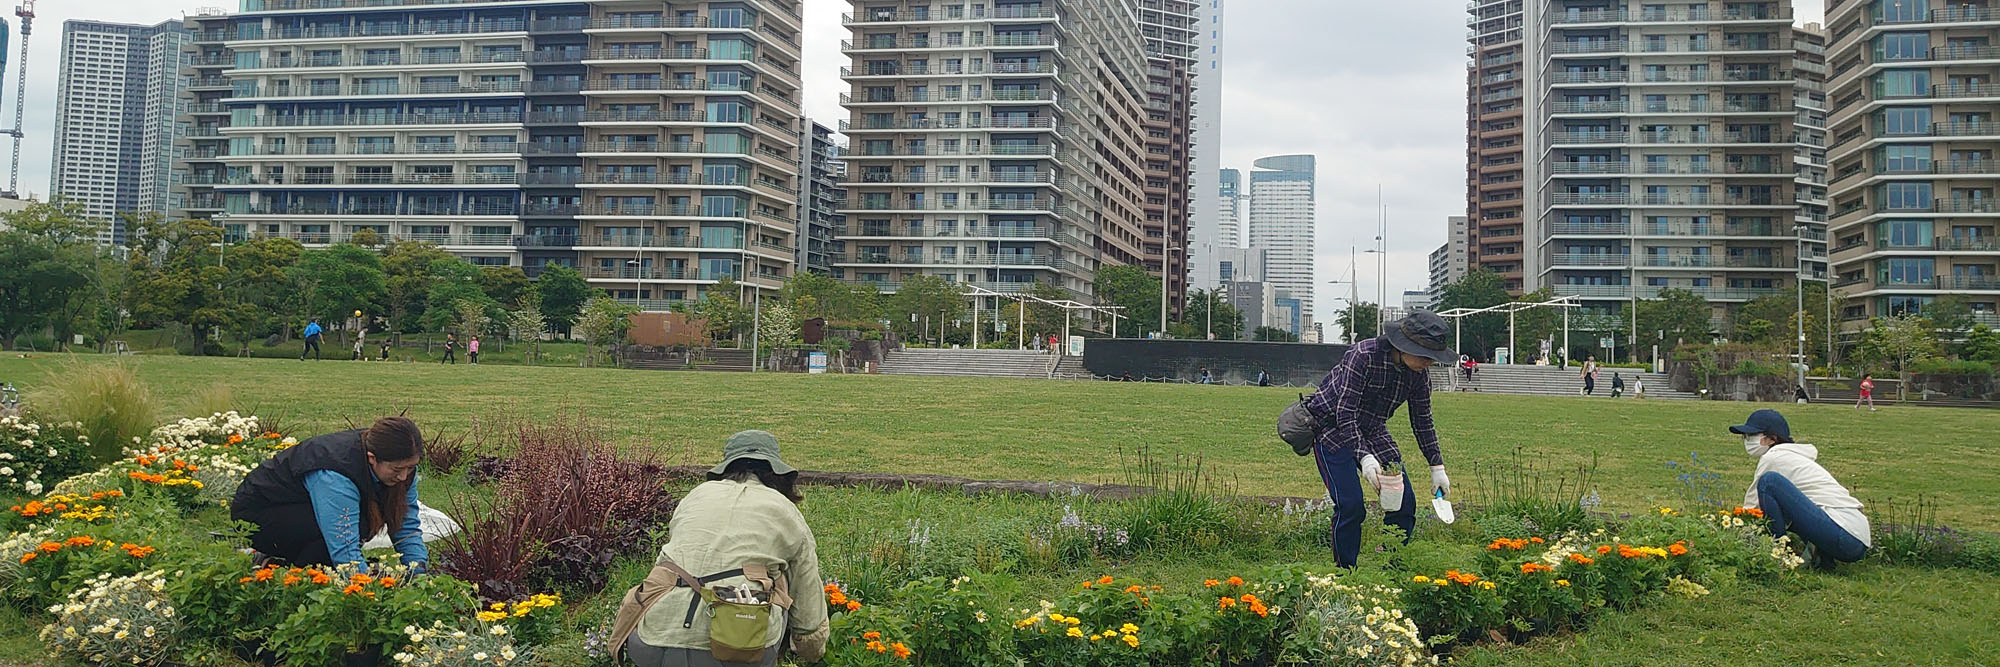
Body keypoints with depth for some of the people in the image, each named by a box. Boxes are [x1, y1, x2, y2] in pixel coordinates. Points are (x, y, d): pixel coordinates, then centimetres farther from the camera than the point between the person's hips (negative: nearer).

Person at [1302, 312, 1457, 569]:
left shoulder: (1419, 373, -8)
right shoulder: (1364, 356, -29)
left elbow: (1422, 420, 6)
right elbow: (1345, 414, -29)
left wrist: (1437, 467, 5)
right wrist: (1365, 458, -37)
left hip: (1371, 431, 7)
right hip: (1332, 426, -6)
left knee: (1404, 502, -3)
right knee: (1351, 505, -18)